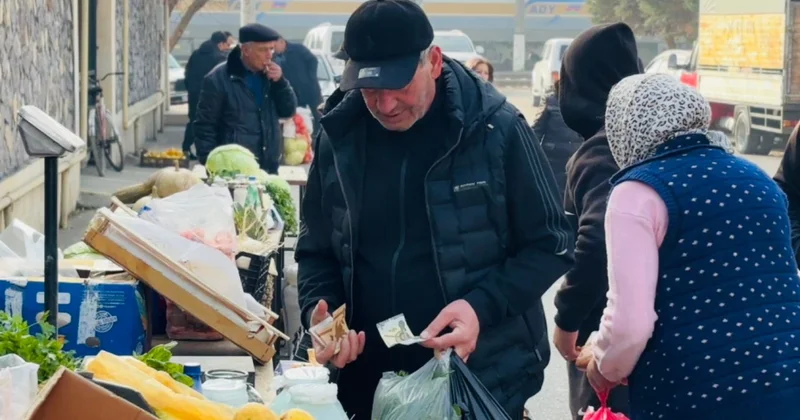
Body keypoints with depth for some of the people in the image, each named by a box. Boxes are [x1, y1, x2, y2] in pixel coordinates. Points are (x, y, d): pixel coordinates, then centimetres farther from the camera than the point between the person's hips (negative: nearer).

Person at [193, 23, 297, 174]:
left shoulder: (269, 75, 9)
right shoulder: (219, 79, -9)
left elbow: (289, 111, 9)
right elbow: (205, 127, -8)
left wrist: (280, 82, -8)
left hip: (268, 168, 6)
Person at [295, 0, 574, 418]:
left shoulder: (495, 128, -11)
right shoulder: (339, 138, -1)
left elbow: (549, 244, -6)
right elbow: (317, 251, 10)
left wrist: (482, 306, -20)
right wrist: (319, 309, -10)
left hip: (484, 377, -3)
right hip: (369, 380, 3)